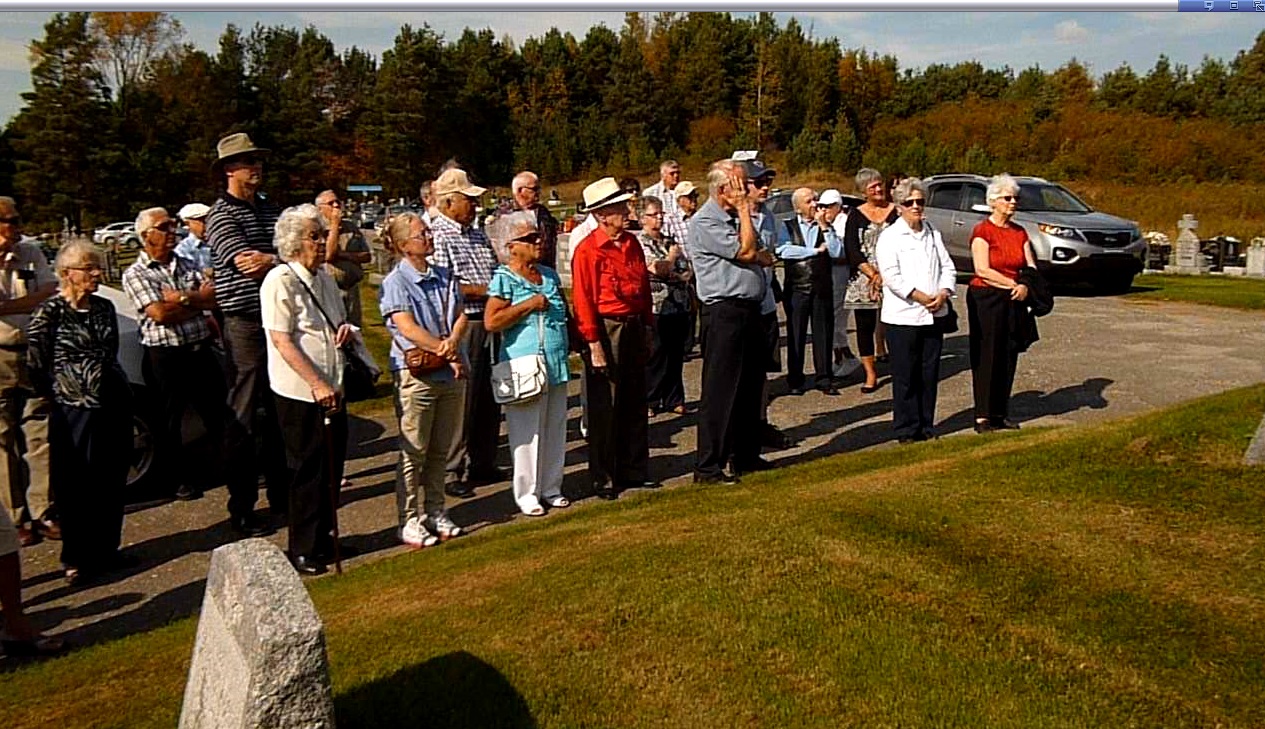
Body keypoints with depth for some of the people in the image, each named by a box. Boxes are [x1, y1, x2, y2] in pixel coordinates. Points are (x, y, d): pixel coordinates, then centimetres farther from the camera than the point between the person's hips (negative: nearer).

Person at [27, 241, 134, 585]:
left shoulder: (104, 307, 9)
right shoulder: (49, 312, -9)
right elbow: (35, 366, -7)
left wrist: (116, 386, 13)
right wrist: (61, 394, -1)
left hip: (115, 405, 6)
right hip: (75, 412, -5)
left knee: (113, 483, 11)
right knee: (77, 487, 3)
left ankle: (106, 550, 25)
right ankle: (77, 559, 17)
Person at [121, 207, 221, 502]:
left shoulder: (187, 265, 11)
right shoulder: (135, 274, -4)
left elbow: (214, 298, -1)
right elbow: (161, 313, -17)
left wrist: (183, 298, -15)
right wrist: (200, 300, -6)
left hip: (201, 351, 4)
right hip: (165, 357, -4)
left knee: (218, 413, 12)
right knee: (169, 422, 7)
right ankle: (183, 479, 21)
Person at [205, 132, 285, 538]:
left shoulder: (269, 209, 16)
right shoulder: (221, 215, -6)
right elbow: (246, 264, -19)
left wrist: (267, 260, -9)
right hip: (245, 324, -7)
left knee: (279, 412, 14)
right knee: (243, 417, -1)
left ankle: (280, 496, 26)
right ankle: (241, 510, 7)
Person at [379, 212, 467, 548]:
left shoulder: (445, 276, 11)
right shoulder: (395, 282, -7)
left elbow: (461, 316, 6)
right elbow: (408, 328, -15)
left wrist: (453, 341, -15)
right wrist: (446, 353, -16)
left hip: (452, 373, 6)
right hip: (416, 373, -6)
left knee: (440, 450, 13)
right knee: (413, 452, 2)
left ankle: (435, 512, 26)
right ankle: (409, 521, 11)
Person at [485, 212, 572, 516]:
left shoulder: (549, 275, 13)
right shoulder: (504, 279, -8)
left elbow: (564, 313, 25)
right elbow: (491, 321, -18)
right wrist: (530, 304, -17)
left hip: (556, 365, 7)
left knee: (555, 429, 12)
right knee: (527, 433, 0)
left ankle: (550, 487, 24)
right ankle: (527, 493, 12)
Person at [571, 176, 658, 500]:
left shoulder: (631, 243, 10)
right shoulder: (587, 250, -12)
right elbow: (584, 300, -14)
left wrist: (647, 328, 14)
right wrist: (593, 345, -17)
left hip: (634, 328, 7)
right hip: (606, 331, -7)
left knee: (635, 403, 13)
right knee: (605, 408, 1)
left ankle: (634, 470, 25)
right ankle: (603, 479, 13)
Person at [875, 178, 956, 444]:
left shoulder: (933, 234, 16)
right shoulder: (889, 237, -3)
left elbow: (947, 267, 13)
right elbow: (891, 276, -13)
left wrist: (943, 293, -6)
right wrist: (922, 297, -16)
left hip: (934, 314, 5)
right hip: (902, 316, -5)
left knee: (930, 373, 9)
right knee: (905, 376, -1)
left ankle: (926, 427, 19)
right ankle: (906, 430, 7)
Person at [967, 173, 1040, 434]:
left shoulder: (1020, 232, 12)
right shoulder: (982, 230, -8)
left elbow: (1031, 267, 8)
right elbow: (982, 270, -17)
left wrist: (1025, 286, -12)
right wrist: (1013, 284, -14)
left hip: (1014, 302, 6)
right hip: (986, 299, -6)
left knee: (1008, 357, 8)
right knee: (987, 357, -4)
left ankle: (1001, 412, 16)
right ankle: (982, 416, 0)